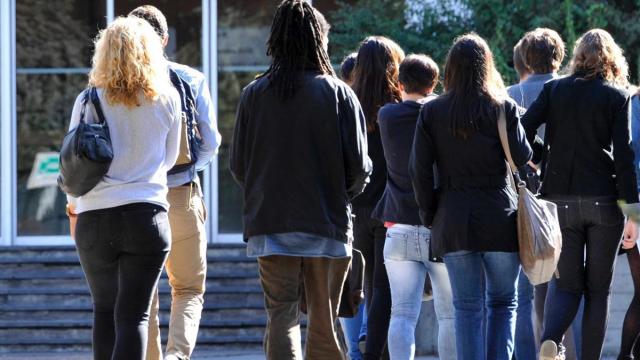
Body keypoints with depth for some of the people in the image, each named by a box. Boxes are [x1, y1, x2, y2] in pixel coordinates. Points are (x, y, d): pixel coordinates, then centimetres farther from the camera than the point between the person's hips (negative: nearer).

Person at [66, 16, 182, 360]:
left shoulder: (89, 100, -2)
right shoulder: (167, 99, 1)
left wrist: (73, 204, 24)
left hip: (94, 218, 1)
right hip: (147, 215, 0)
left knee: (104, 310, 16)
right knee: (133, 315, -4)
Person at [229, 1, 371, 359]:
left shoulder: (254, 94, 0)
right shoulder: (338, 93, -6)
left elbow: (238, 165, 3)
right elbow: (359, 166, -7)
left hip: (269, 225, 1)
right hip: (327, 222, -1)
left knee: (281, 318, 3)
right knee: (324, 324, 7)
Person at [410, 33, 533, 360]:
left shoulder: (431, 112, 1)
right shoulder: (504, 108, -3)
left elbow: (419, 169, -2)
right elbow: (522, 158, -4)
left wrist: (429, 215, 8)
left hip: (453, 221, 1)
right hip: (500, 219, -1)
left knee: (467, 306, 5)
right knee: (503, 302, 11)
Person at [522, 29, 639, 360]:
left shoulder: (554, 90, 4)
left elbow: (523, 130, -7)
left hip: (561, 200, 2)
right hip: (604, 201, -2)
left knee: (565, 283, 7)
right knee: (598, 286, 9)